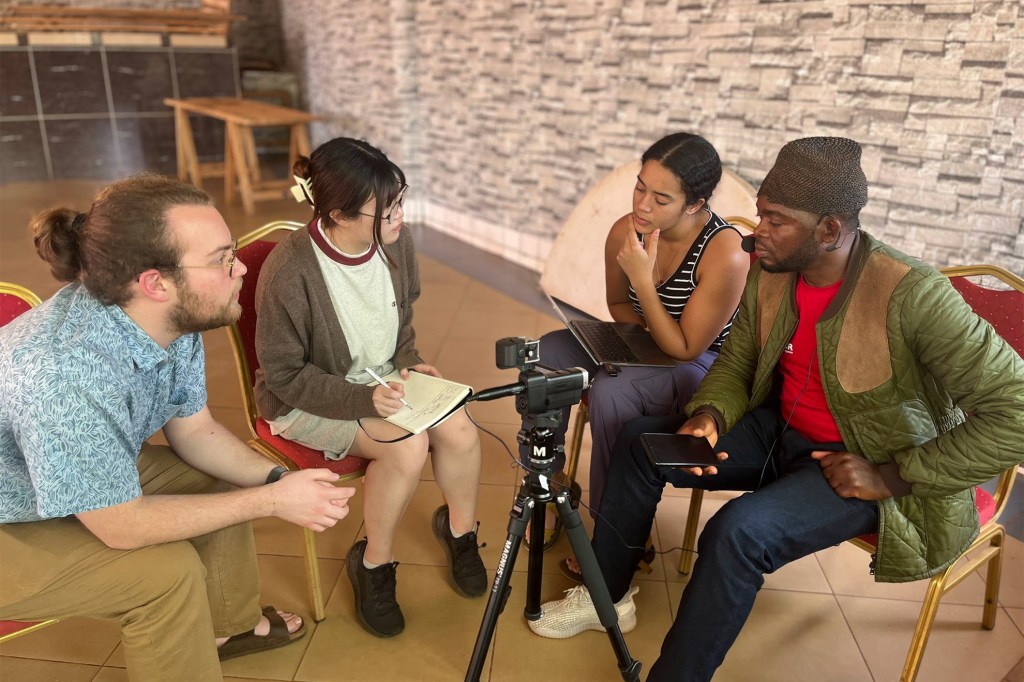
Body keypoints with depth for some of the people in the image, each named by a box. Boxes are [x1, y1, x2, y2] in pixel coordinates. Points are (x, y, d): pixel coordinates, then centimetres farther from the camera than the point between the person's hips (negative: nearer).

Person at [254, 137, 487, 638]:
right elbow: (284, 376, -19)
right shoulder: (289, 273, -28)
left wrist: (408, 363, -9)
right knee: (407, 445, -27)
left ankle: (459, 528, 15)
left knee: (459, 430, -16)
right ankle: (373, 565, 0)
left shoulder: (395, 242, -10)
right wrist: (363, 399, -30)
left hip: (381, 380, 6)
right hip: (306, 401, -5)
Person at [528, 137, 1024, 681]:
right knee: (641, 442, -2)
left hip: (866, 466, -6)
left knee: (738, 532, -30)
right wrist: (708, 415, -16)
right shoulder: (769, 274, -7)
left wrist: (895, 477, -24)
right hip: (781, 432, 7)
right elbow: (735, 363, 5)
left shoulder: (912, 296, -27)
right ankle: (607, 594, 15)